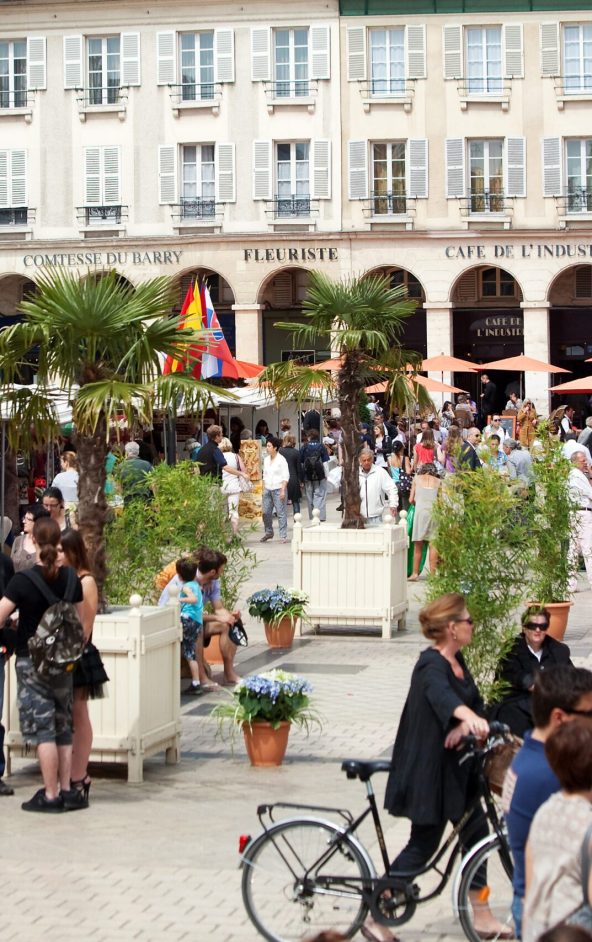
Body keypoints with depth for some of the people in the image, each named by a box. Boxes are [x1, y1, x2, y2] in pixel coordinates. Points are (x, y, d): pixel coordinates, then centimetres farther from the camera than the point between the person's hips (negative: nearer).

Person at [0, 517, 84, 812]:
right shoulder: (71, 579, 0)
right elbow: (79, 622, 7)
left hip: (31, 662, -4)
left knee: (43, 731, -2)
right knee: (63, 729, 12)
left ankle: (50, 796, 0)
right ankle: (66, 791, 14)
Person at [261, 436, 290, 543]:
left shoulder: (281, 460, -6)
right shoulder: (266, 460, 12)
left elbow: (286, 476, -8)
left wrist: (283, 490, -14)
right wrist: (264, 489, 12)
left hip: (278, 489, -6)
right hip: (268, 489, 6)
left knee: (281, 512, -5)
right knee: (266, 512, 5)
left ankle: (283, 536, -2)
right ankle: (268, 532, 20)